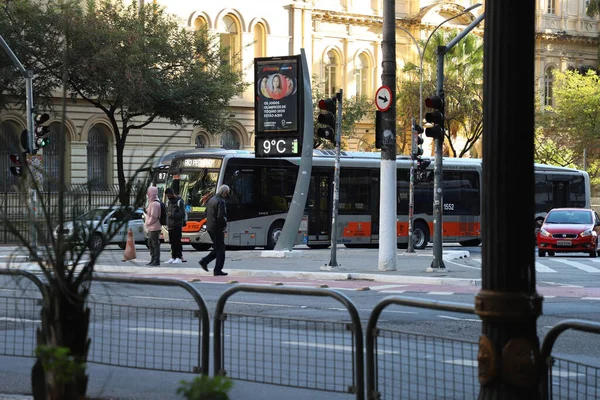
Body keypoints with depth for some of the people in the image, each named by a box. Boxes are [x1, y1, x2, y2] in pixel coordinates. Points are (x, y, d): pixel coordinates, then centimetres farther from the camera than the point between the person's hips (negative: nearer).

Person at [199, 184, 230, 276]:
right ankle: (217, 270, 1)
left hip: (209, 227, 9)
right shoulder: (220, 201, -17)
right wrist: (225, 223, -8)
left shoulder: (211, 199, 13)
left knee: (217, 248, 19)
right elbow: (220, 217, -24)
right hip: (217, 228, -9)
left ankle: (204, 261, 9)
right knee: (220, 249, 0)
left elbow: (206, 213, 20)